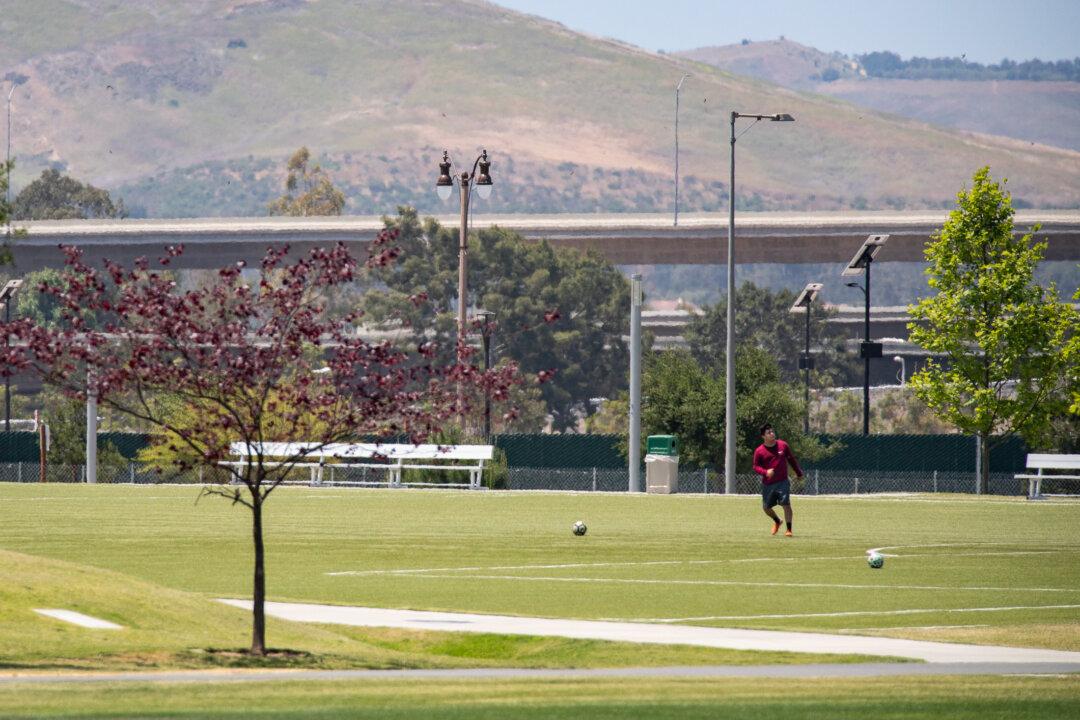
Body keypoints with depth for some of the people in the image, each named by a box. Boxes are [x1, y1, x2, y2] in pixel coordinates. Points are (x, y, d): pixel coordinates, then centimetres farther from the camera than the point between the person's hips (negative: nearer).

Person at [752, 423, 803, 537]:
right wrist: (765, 472, -20)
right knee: (766, 507, 9)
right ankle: (777, 521, 40)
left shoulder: (783, 445, 0)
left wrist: (798, 473, 21)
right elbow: (755, 467, 0)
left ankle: (788, 529, -8)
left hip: (782, 482, -1)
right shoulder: (759, 451, -5)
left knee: (786, 504, -15)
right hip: (767, 484, 1)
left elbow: (791, 459, 13)